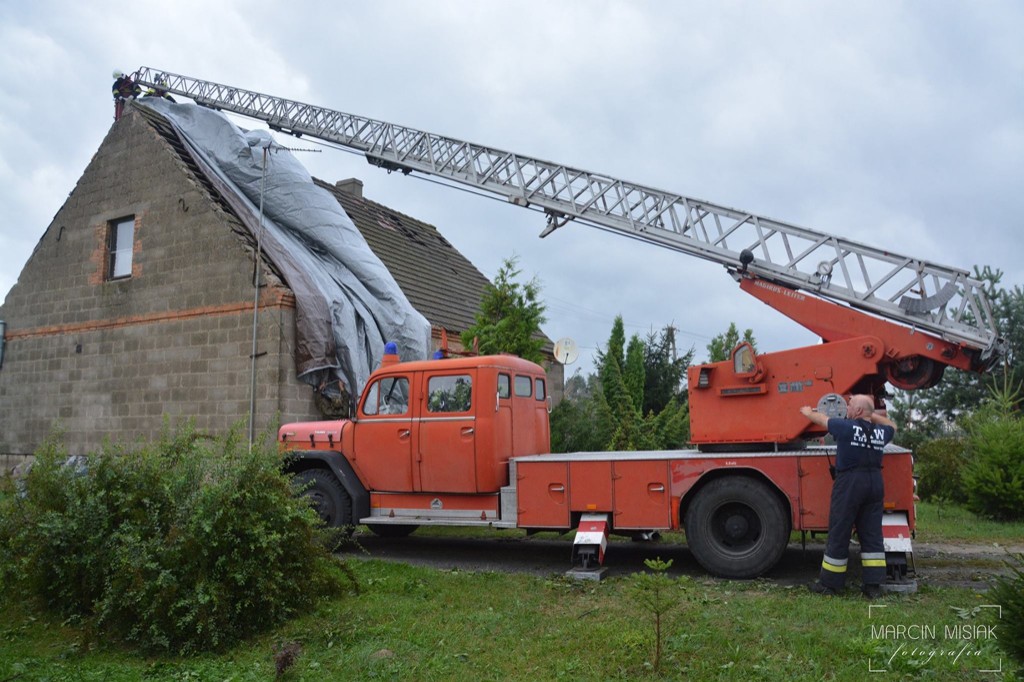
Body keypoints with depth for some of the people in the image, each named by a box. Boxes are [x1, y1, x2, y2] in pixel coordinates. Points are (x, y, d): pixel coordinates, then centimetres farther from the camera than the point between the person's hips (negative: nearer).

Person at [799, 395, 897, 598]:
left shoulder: (847, 427, -9)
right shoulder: (880, 432, 6)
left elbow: (821, 419, 7)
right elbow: (892, 426, 31)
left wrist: (807, 412, 26)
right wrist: (871, 415, 29)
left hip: (849, 482, -6)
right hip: (874, 483, 6)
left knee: (839, 534, 1)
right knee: (872, 535, 9)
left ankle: (830, 583, 9)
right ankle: (873, 585, 10)